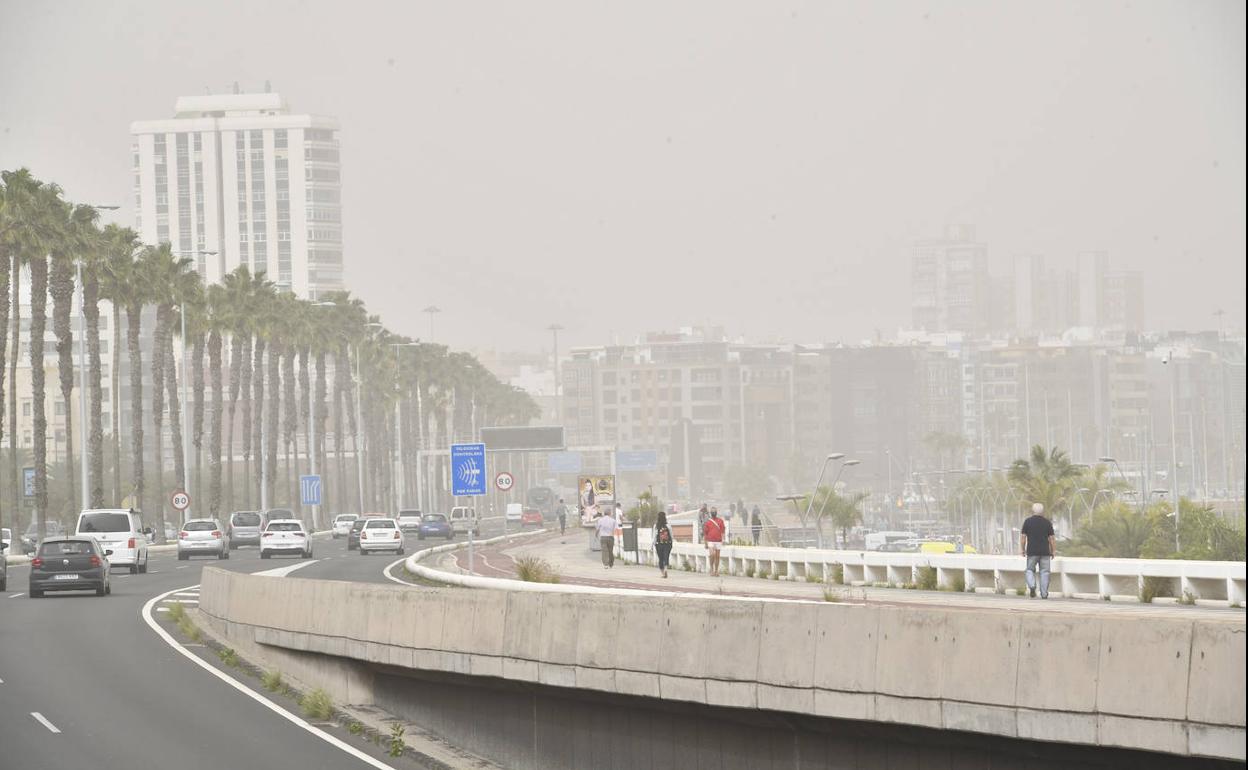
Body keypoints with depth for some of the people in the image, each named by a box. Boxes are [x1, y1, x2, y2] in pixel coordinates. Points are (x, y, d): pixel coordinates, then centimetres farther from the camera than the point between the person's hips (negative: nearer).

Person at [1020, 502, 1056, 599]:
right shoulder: (1047, 522, 3)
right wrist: (1054, 551, 8)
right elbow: (1052, 538, 1)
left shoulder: (1028, 521, 1)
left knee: (1030, 570, 11)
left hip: (1032, 551, -1)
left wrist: (1022, 549, 8)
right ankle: (1044, 594, 4)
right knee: (1044, 572, 5)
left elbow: (1023, 537, -1)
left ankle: (1031, 586, -14)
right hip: (1045, 551, 1)